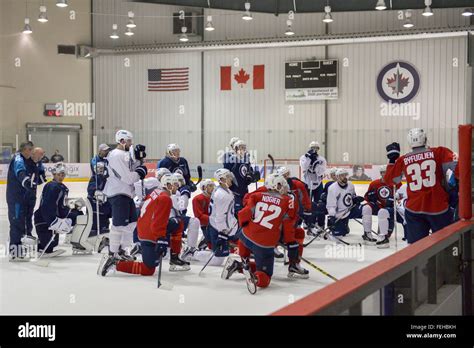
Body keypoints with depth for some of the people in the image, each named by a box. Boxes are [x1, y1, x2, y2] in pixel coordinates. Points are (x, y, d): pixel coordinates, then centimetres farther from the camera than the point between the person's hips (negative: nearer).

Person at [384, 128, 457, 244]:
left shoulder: (403, 160, 3)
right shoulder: (439, 152, -3)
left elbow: (390, 180, 14)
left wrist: (392, 159, 22)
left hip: (414, 209, 2)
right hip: (439, 207, -2)